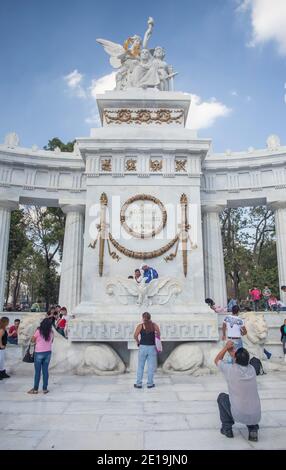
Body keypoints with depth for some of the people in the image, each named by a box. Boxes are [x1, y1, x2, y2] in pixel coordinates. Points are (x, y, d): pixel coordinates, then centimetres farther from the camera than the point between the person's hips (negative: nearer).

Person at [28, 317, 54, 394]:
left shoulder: (38, 331, -11)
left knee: (37, 371, 6)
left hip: (39, 353, -3)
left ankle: (35, 389, 13)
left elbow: (32, 340, -1)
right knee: (45, 371, 9)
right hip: (48, 353, 3)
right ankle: (45, 389, 14)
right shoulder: (51, 332, -2)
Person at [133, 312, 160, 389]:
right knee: (151, 367, 9)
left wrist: (138, 342, 2)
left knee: (140, 366, 10)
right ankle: (150, 383, 14)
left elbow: (135, 336, -14)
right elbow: (158, 332, -16)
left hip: (143, 347, 0)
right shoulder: (154, 325, 1)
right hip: (152, 348, 0)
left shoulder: (140, 326, -2)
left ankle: (139, 384, 15)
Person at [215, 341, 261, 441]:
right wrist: (231, 350, 27)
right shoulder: (252, 369, -1)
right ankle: (253, 429, 17)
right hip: (256, 417, 4)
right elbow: (242, 361, 24)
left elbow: (217, 361, 9)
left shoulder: (231, 369, -13)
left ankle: (227, 428, 22)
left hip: (238, 415, -4)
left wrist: (226, 347, 13)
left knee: (222, 397, 22)